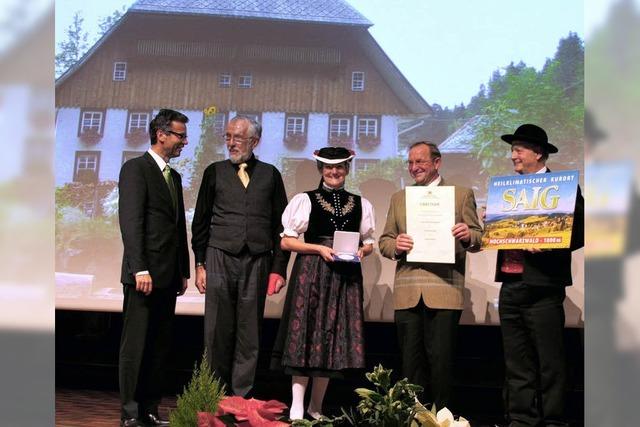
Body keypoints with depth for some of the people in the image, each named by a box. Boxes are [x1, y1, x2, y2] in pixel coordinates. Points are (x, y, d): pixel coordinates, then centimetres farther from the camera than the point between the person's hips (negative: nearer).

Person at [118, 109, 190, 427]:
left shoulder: (174, 176, 19)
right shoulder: (135, 168, -5)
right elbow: (131, 222, -14)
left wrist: (184, 270, 16)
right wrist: (139, 269, -21)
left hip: (168, 276, 8)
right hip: (145, 274, -8)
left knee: (160, 346, 9)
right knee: (135, 344, 0)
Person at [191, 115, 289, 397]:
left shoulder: (270, 174, 10)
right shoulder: (215, 172, 10)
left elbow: (280, 224, 9)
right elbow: (201, 221, 11)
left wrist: (279, 267, 3)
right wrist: (200, 263, 4)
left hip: (257, 261, 0)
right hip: (220, 259, 0)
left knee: (249, 334, 3)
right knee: (218, 332, 1)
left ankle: (240, 398, 12)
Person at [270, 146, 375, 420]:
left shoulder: (361, 204, 11)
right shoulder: (305, 200, 1)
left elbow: (369, 242, 16)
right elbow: (286, 242, -1)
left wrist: (362, 251, -6)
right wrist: (319, 248, -13)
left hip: (346, 276, 3)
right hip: (311, 274, -3)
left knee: (334, 339, 6)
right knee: (306, 335, -4)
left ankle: (316, 408, 20)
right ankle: (297, 407, 4)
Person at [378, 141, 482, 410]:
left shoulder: (462, 195, 7)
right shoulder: (398, 198, 16)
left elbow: (477, 239, 4)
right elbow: (384, 241, 14)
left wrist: (468, 236, -19)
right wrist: (395, 246, -9)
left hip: (444, 292, -3)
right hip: (407, 294, 3)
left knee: (441, 360, 0)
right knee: (410, 362, 9)